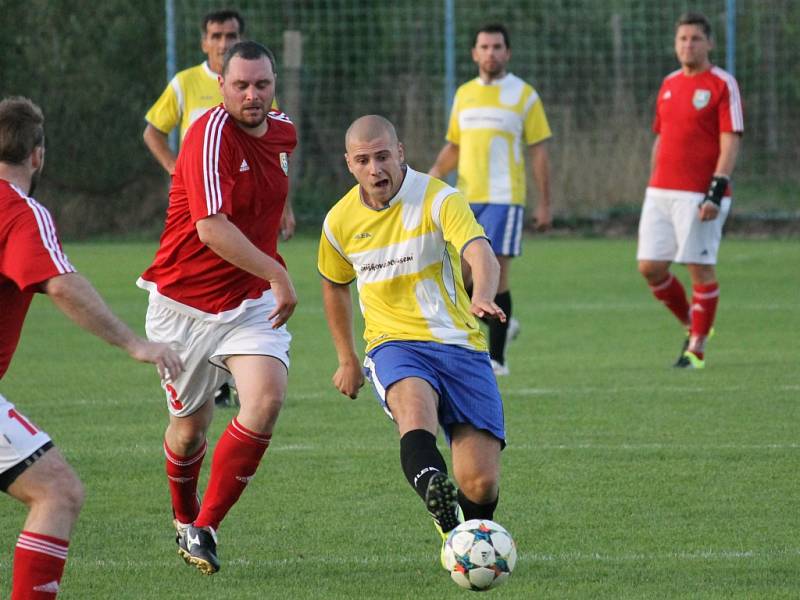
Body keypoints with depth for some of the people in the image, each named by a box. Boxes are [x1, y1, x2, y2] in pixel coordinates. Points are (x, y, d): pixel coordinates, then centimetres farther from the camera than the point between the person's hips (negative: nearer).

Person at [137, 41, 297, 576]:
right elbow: (212, 229, -30)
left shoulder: (283, 132, 3)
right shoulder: (211, 135, -20)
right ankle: (185, 521, 40)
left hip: (251, 301, 4)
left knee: (267, 400, -19)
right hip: (185, 304, -4)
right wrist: (278, 274, -30)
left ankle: (206, 527, -7)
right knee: (190, 426, 9)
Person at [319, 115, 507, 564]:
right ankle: (435, 493, -64)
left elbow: (482, 255, -26)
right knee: (414, 402, -38)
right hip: (394, 345, 1)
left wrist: (483, 296, -48)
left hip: (460, 345, -1)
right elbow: (335, 286, 25)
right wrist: (347, 360, 28)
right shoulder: (341, 221, 5)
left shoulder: (439, 200, -8)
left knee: (482, 484, -10)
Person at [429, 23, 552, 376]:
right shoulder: (464, 94, 14)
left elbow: (538, 152, 0)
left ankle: (496, 358, -2)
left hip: (503, 198, -5)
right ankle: (502, 325, 22)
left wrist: (544, 204, -5)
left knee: (495, 272, -8)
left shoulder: (524, 95, 0)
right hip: (465, 198, 5)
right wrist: (435, 173, 1)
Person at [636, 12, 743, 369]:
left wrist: (716, 192, -19)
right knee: (650, 267, 2)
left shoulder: (722, 84, -5)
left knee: (700, 269, -4)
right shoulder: (669, 84, 15)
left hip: (699, 195, -7)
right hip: (661, 192, 7)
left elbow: (730, 142, -11)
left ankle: (697, 348, 5)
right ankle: (692, 324, 21)